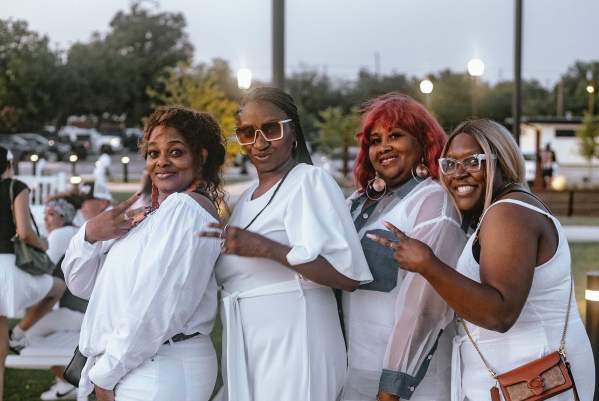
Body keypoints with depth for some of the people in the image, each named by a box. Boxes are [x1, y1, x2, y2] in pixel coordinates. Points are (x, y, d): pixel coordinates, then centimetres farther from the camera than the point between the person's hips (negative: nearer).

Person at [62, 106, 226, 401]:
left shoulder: (185, 207, -14)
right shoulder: (150, 216, 16)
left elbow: (156, 307, -21)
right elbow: (81, 284, 13)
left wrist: (105, 375, -13)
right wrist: (89, 235, -7)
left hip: (160, 374, -9)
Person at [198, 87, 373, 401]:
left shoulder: (309, 181, -11)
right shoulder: (248, 198, 16)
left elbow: (348, 275, -21)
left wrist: (266, 249, -26)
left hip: (293, 344, -8)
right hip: (246, 350, 8)